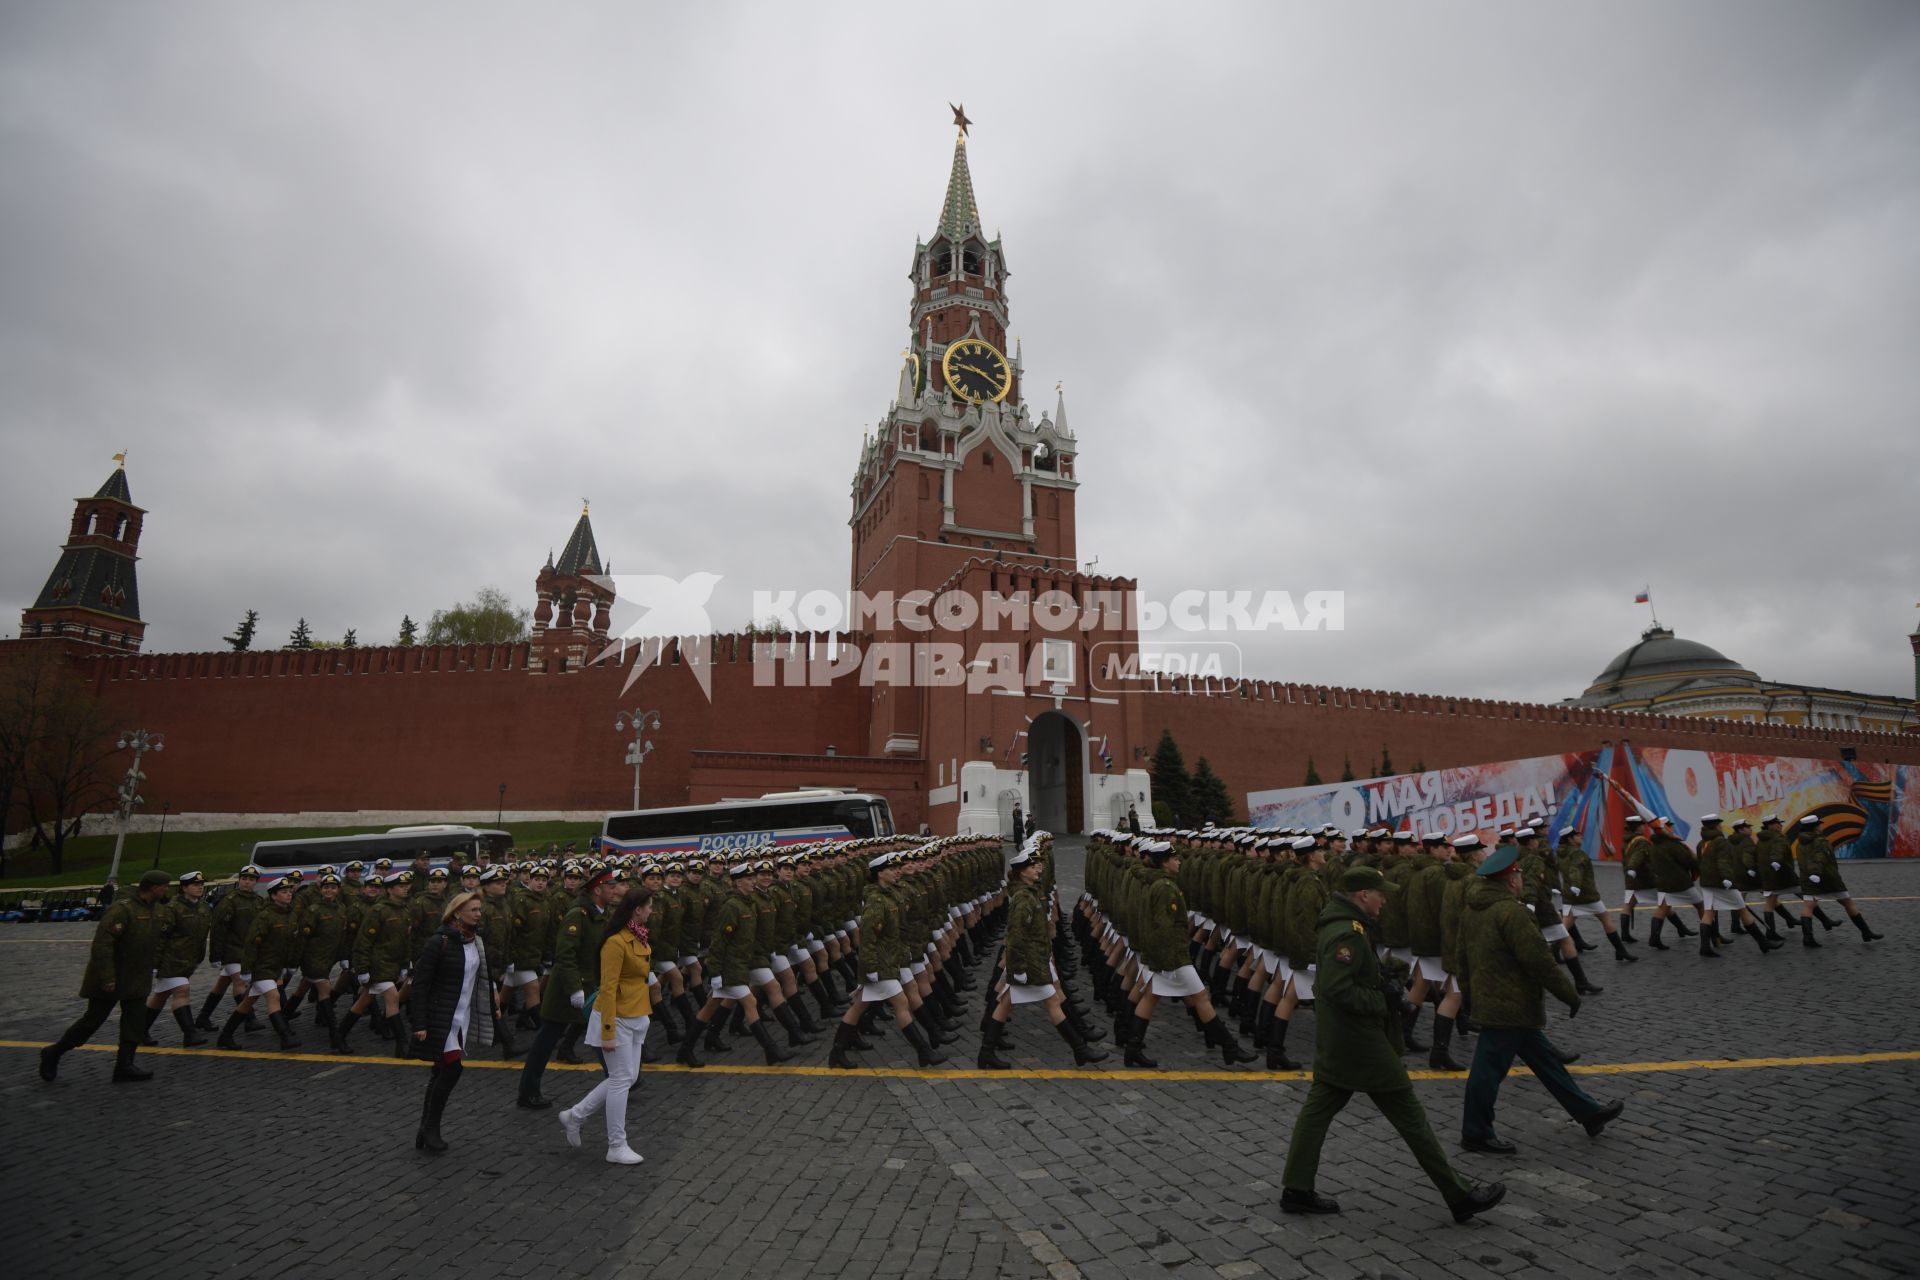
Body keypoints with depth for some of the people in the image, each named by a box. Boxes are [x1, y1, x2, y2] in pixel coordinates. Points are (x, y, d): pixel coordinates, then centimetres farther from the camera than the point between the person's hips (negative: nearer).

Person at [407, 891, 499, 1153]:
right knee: (452, 1068, -13)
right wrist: (420, 1024, -17)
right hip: (441, 1018, -7)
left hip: (464, 1018, 7)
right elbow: (420, 984, -15)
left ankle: (426, 1132, 21)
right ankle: (430, 1129, 3)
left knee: (442, 1073, 12)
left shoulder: (477, 942, 7)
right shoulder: (439, 942, -15)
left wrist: (493, 1007, 20)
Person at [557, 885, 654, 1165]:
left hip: (636, 1018, 9)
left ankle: (574, 1115, 28)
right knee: (621, 1079, 0)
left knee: (627, 1077, 13)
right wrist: (608, 1032, -20)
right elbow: (608, 989, -21)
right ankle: (617, 1147, 13)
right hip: (617, 1018, -9)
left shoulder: (639, 938, 7)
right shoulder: (616, 942, -21)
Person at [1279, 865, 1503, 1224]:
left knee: (1318, 1110, 11)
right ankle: (1460, 1195, 18)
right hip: (1361, 1044, -10)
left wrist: (1383, 984, 8)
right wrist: (1381, 1001, -18)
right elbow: (1336, 988, -30)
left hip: (1335, 1042, 10)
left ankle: (1296, 1190, 17)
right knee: (1409, 1115, 4)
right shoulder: (1348, 932, -23)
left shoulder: (1336, 925, 9)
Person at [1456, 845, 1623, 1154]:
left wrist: (1472, 990, 25)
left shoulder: (1476, 910, 9)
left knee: (1544, 1059, 20)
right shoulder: (1511, 912, -23)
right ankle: (1475, 1133, 12)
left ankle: (1588, 1112, 34)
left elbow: (1465, 955, 17)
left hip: (1489, 999, 10)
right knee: (1490, 1069, 1)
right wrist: (1570, 995, -9)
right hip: (1509, 1007, -10)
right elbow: (1539, 961, -21)